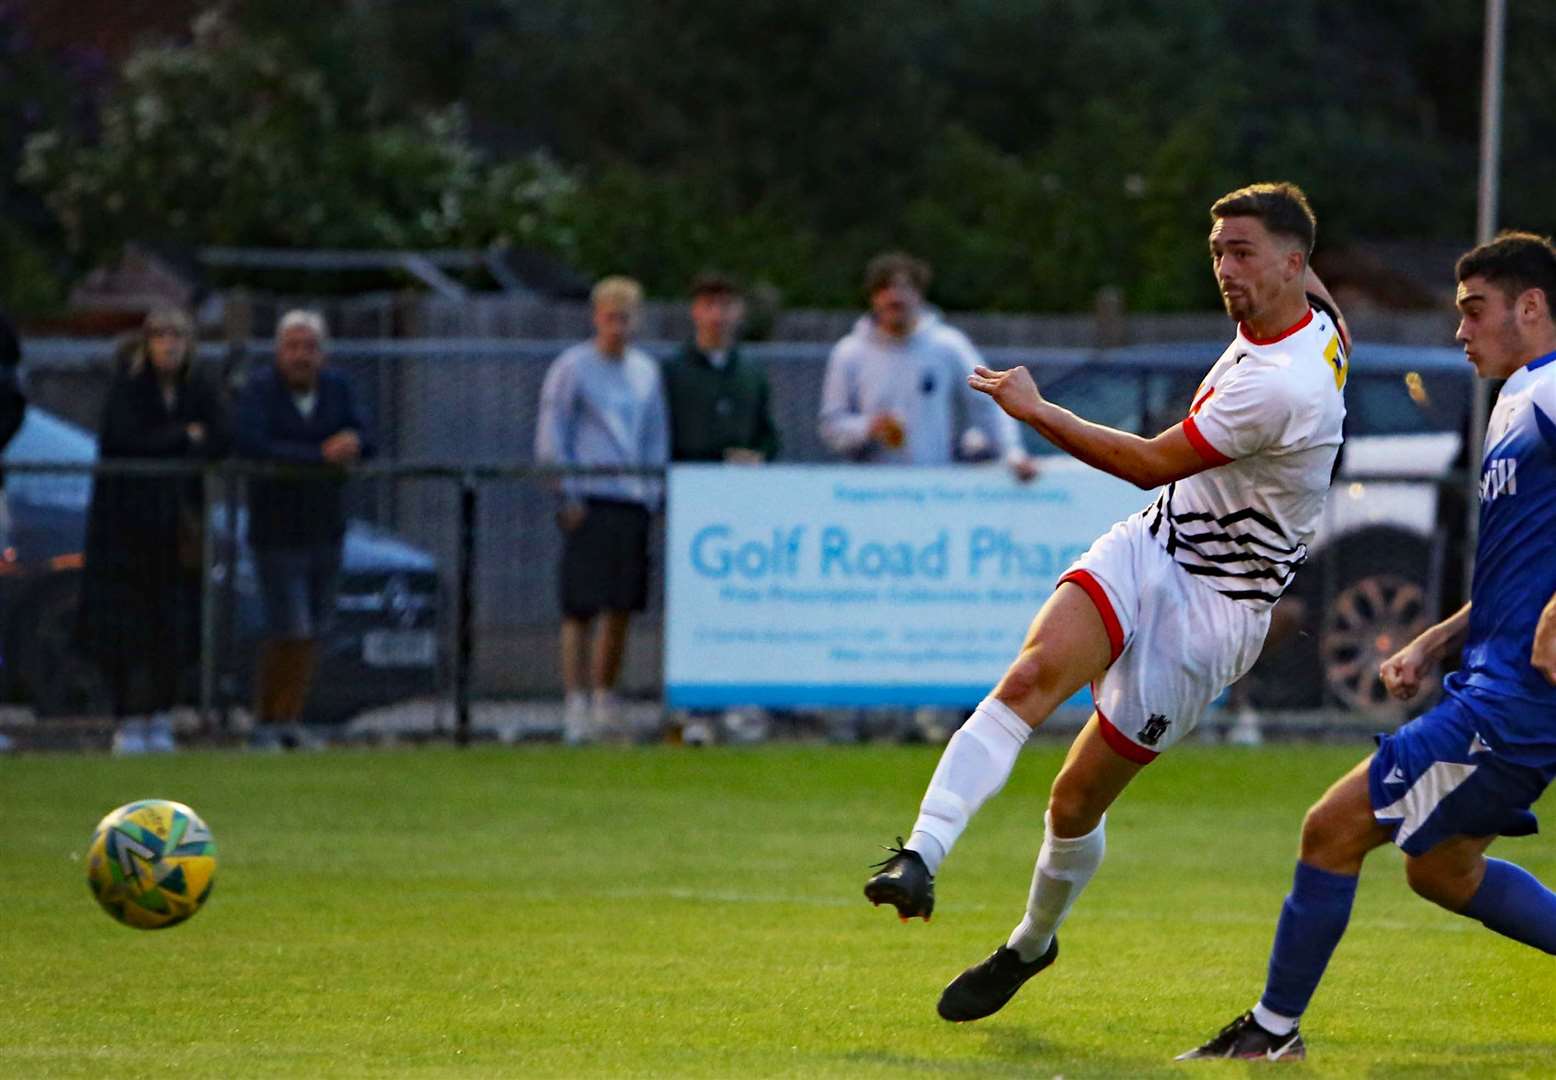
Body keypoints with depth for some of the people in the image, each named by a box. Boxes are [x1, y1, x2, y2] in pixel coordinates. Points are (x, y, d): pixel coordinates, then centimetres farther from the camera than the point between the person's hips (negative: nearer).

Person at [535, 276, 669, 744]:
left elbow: (656, 438, 20)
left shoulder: (646, 371, 15)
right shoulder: (573, 367, -1)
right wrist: (567, 497, -9)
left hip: (632, 501, 5)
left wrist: (652, 494, 10)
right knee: (581, 608, -8)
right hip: (588, 501, -5)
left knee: (622, 608, 6)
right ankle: (576, 704, -8)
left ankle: (606, 700, 16)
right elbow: (550, 438, -2)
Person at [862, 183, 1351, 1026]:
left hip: (1214, 608, -7)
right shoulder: (1311, 316, 2)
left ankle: (1032, 943, 28)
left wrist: (1037, 411, -9)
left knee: (1075, 802, -1)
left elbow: (1155, 463, -17)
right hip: (1150, 547, 7)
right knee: (1031, 677, -24)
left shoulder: (1282, 386, -25)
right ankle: (921, 854, -39)